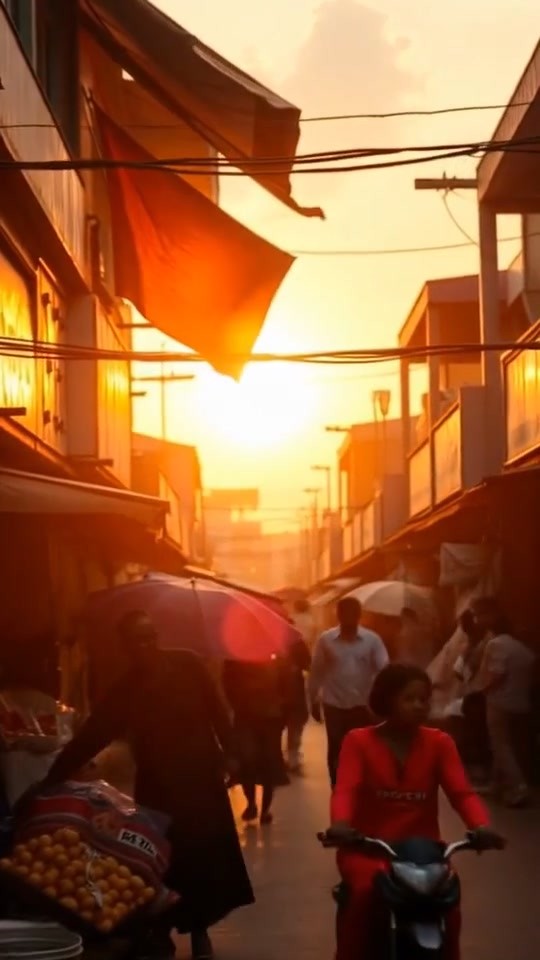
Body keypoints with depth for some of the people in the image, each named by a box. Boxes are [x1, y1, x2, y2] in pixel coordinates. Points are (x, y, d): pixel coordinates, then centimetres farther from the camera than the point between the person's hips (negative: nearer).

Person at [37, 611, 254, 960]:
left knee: (205, 856, 5)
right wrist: (55, 777, -15)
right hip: (157, 785, 0)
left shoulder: (187, 665, -6)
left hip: (201, 778, 0)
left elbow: (216, 710, -2)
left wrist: (228, 754, -6)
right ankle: (161, 931, 13)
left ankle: (199, 930, 21)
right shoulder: (124, 690, -5)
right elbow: (91, 736, -9)